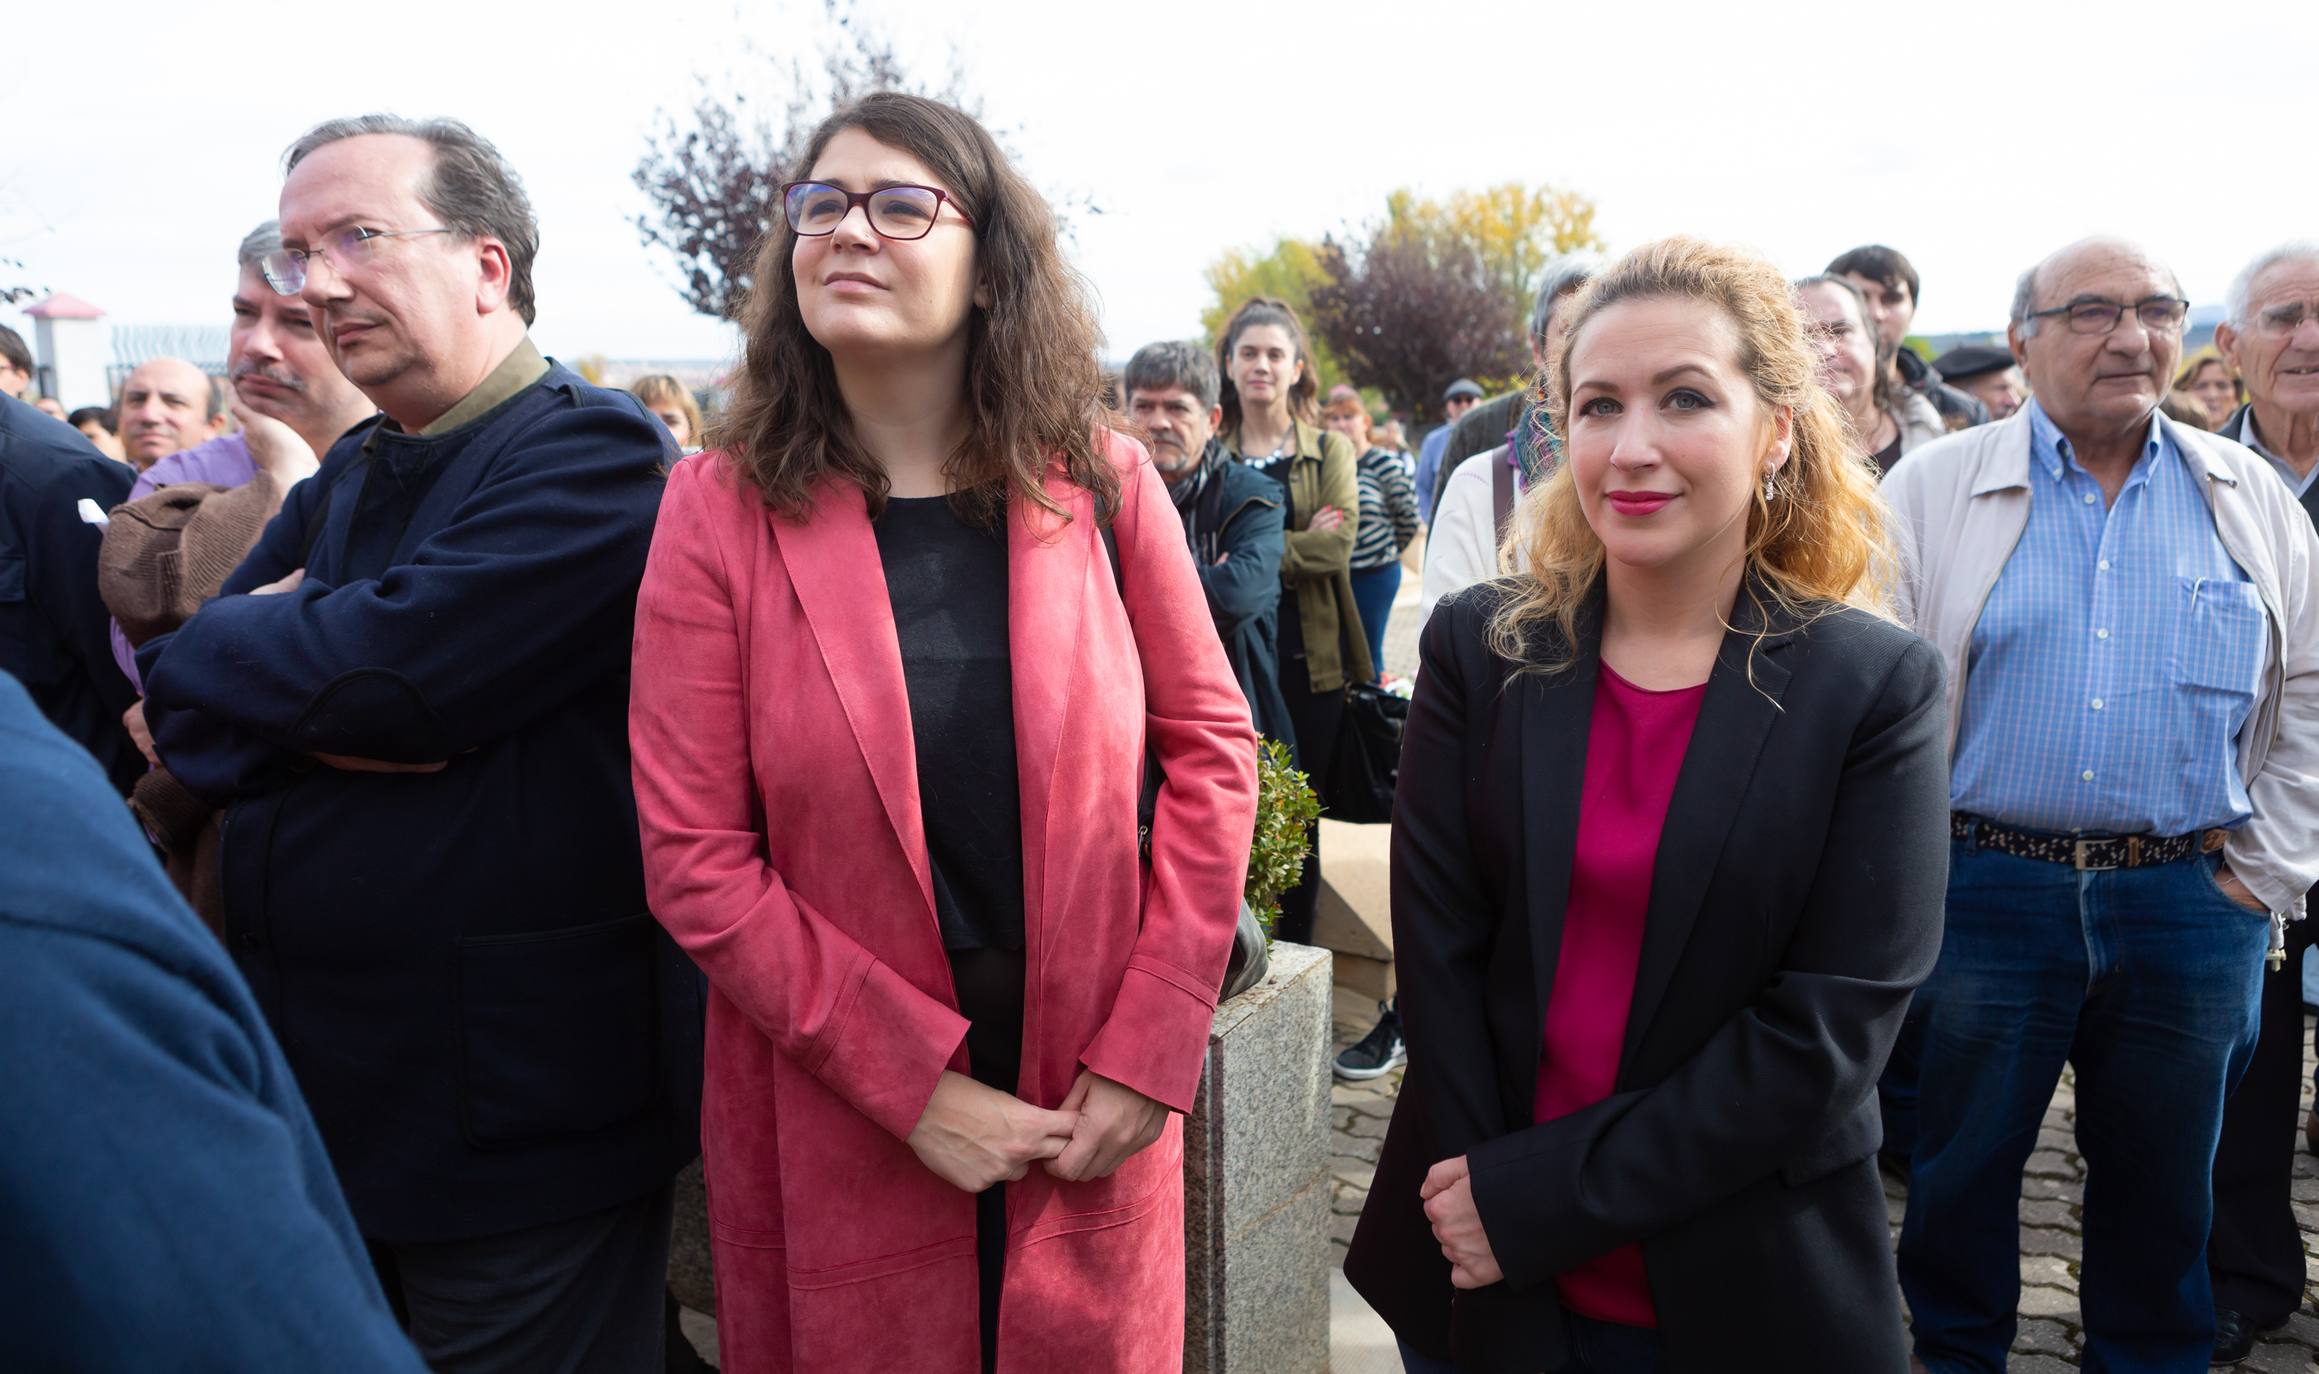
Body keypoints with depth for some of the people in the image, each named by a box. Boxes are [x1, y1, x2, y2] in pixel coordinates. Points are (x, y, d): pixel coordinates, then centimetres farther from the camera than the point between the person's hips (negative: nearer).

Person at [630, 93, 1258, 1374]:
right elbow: (695, 859, -10)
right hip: (840, 1121, -1)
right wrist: (911, 1082, -14)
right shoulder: (722, 512, -7)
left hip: (1088, 1114, 2)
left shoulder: (1097, 484, -3)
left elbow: (1210, 745, -1)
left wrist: (1149, 1052, -7)